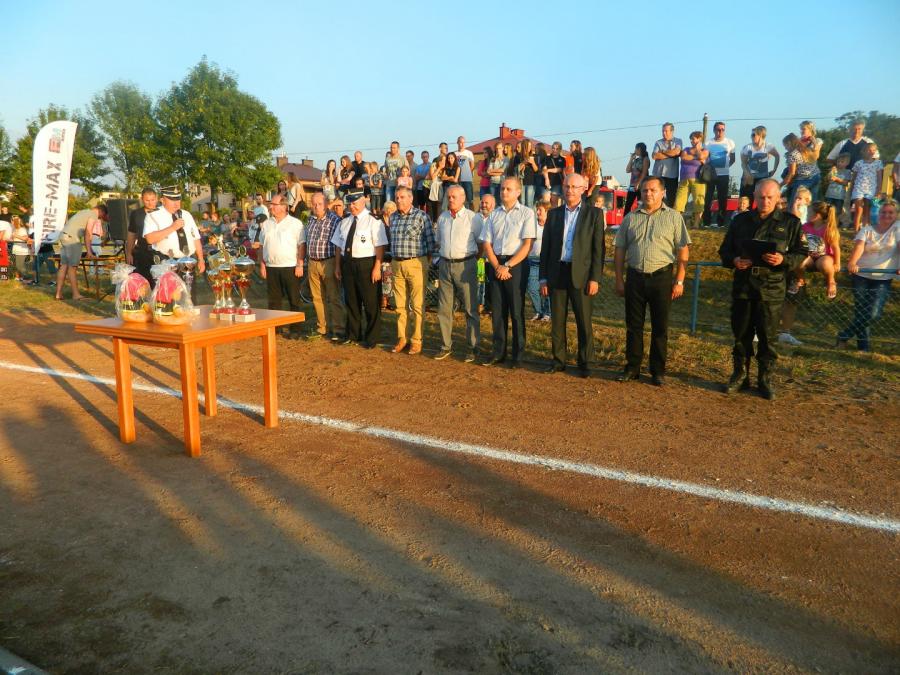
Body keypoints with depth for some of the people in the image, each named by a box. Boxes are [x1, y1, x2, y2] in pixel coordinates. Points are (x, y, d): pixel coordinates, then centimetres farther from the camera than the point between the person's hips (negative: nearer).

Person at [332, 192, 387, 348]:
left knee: (371, 303, 0)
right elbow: (338, 245, 16)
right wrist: (337, 266, 11)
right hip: (347, 264, 6)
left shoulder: (373, 221, -7)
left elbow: (380, 246, -12)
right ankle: (352, 334, 27)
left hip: (366, 264, -6)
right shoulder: (344, 222, 14)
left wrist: (377, 268, -18)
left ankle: (371, 338, 11)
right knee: (351, 301, 14)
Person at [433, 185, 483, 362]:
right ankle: (446, 346, 17)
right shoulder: (442, 218, 12)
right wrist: (444, 256, 13)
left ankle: (473, 347, 8)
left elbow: (482, 244, 0)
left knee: (470, 309, 0)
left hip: (465, 265, -5)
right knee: (444, 308, 7)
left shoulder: (473, 218, -4)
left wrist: (471, 258, 1)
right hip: (445, 265, 5)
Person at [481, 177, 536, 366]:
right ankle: (498, 352, 17)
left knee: (516, 311, 1)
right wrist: (497, 266, -6)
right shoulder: (494, 214, 12)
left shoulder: (526, 213, -2)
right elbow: (487, 243, 8)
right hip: (496, 264, 4)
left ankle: (517, 354, 10)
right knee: (497, 311, 7)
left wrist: (508, 266, -13)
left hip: (516, 265, -4)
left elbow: (527, 245, -9)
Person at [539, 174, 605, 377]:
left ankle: (585, 363, 12)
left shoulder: (594, 214, 2)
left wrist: (595, 278, -9)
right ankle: (558, 360, 19)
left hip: (581, 274, -3)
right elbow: (545, 247, 11)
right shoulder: (554, 214, 11)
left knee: (584, 322, 2)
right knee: (557, 321, 8)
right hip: (556, 274, 3)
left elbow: (599, 248, -2)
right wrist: (543, 278, 6)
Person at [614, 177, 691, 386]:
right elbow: (620, 250, 9)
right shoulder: (630, 218, 9)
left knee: (660, 327, 5)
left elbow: (683, 250, -2)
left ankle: (658, 371, 15)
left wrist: (679, 281, -8)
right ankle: (632, 368, 18)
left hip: (662, 277, -2)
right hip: (635, 277, 2)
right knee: (633, 326, 8)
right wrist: (619, 280, 4)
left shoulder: (673, 217, 1)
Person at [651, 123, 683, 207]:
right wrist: (671, 154, -6)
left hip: (672, 175, -1)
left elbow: (677, 152, -12)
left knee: (671, 199, 3)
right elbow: (655, 156, -5)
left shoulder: (678, 141, 8)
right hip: (658, 174, 1)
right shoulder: (658, 142, 10)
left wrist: (662, 152, -3)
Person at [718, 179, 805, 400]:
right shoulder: (740, 220, 10)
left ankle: (765, 379, 16)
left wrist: (783, 259, -17)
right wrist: (734, 260, -8)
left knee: (767, 336, 3)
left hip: (771, 288, -2)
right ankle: (740, 374, 22)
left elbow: (801, 253, 3)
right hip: (742, 286, 2)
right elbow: (725, 249, 14)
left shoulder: (790, 223, 4)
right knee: (741, 334, 8)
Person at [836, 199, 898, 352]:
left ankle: (844, 336, 5)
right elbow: (859, 245, -15)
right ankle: (864, 346, 16)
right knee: (860, 311, 0)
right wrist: (852, 263, -36)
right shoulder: (867, 229, 5)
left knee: (873, 313, -13)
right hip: (861, 275, 1)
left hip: (883, 278, -1)